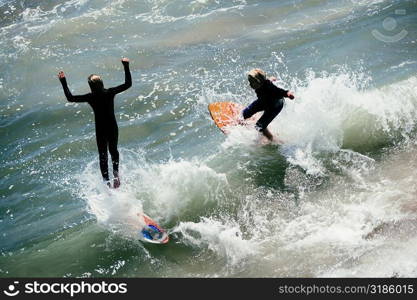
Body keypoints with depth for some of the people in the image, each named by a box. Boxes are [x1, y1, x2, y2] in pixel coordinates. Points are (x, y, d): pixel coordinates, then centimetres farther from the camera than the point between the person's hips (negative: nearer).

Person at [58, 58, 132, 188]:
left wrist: (63, 82, -6)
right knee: (113, 150, 25)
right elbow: (128, 84, -7)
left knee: (103, 155, 11)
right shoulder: (110, 92, -14)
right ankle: (116, 173, 11)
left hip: (100, 130, -1)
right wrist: (126, 67, -3)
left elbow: (70, 98, -11)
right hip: (113, 127, 2)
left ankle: (106, 180, 6)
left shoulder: (90, 97, -17)